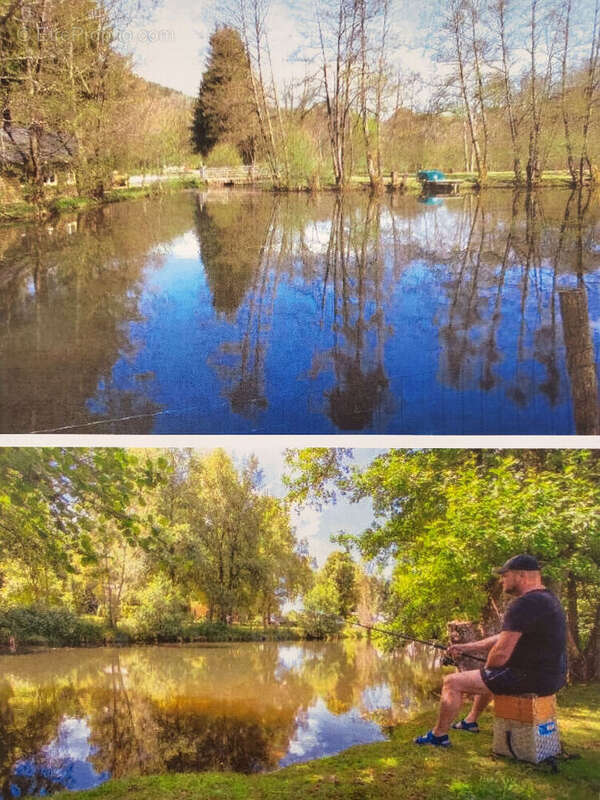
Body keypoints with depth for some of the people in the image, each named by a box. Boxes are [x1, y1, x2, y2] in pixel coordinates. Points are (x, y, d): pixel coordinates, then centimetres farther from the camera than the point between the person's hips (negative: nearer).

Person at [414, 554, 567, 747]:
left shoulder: (524, 605, -22)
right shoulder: (546, 599, 12)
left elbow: (501, 654, -24)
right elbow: (505, 638, 18)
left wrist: (487, 669, -1)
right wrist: (466, 648, 17)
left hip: (530, 678, -10)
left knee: (452, 682, 0)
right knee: (488, 675, 36)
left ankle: (439, 735, 16)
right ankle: (470, 721, 48)